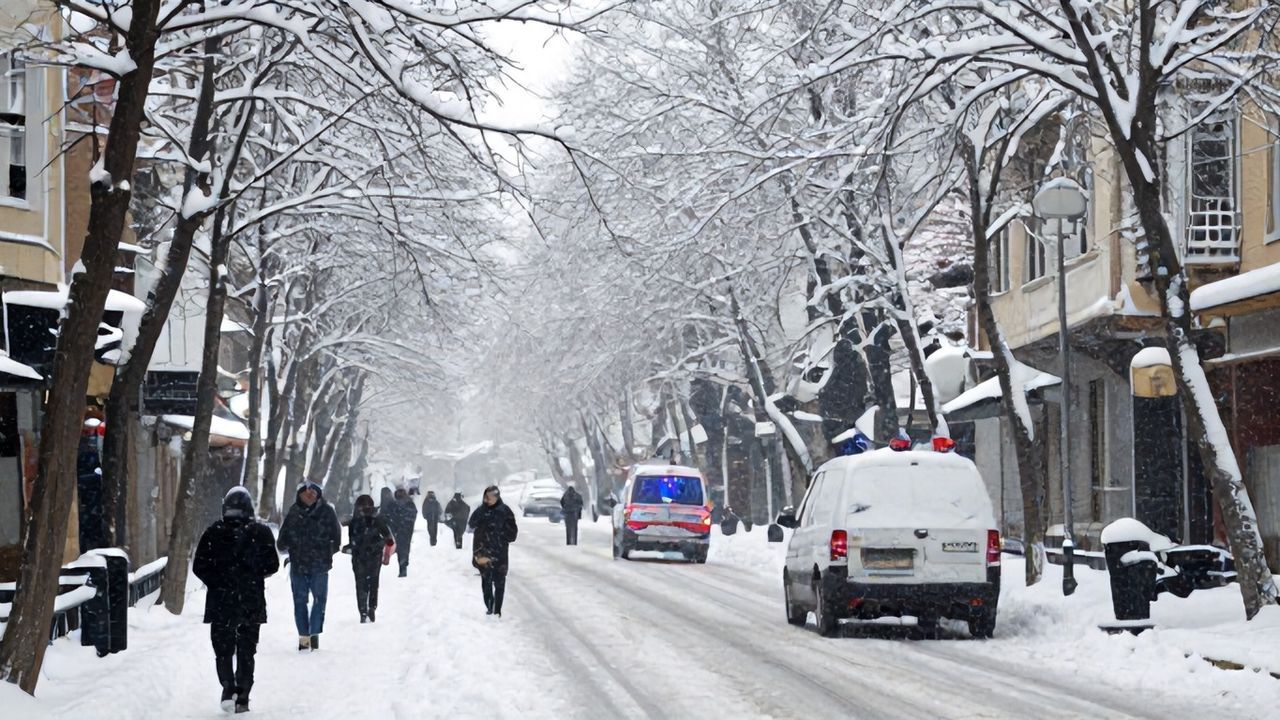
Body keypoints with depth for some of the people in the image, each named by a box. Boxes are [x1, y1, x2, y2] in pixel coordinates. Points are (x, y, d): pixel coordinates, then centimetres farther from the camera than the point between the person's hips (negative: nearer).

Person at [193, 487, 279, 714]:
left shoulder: (213, 532, -4)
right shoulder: (261, 532, -5)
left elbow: (199, 567, -3)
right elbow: (272, 565, -2)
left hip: (220, 601, 0)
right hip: (252, 602, 0)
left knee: (223, 648, 9)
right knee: (246, 651, 11)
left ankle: (228, 687, -14)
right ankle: (242, 697, 7)